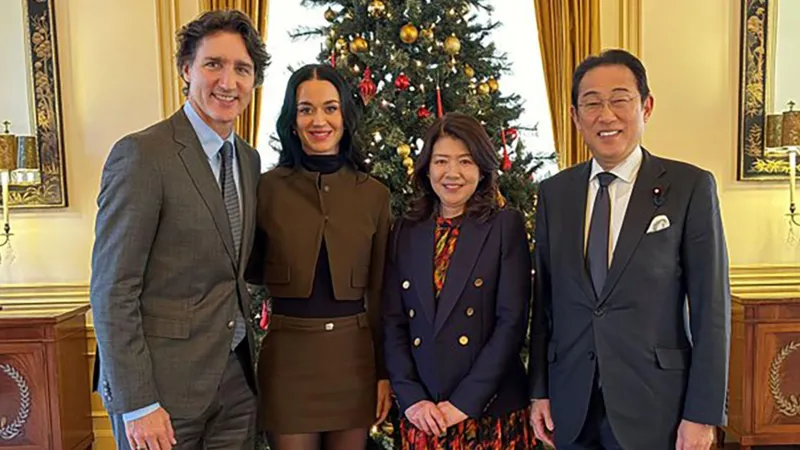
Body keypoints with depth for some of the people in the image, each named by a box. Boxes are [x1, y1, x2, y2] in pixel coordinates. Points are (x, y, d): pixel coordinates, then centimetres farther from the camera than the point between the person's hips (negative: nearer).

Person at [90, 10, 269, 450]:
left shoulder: (248, 159, 7)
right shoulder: (142, 154, -14)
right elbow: (112, 289, -15)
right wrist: (136, 404, -15)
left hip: (236, 376, 6)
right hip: (163, 382, -6)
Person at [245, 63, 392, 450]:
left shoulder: (374, 194, 2)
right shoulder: (268, 187, -3)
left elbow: (380, 292, 5)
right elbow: (250, 271, 8)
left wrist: (385, 372, 5)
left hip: (354, 354, 2)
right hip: (289, 353, -1)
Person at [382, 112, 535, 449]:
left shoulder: (506, 226, -3)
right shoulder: (405, 232, 5)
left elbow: (512, 321, -10)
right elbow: (393, 322, 3)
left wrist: (465, 402, -13)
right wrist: (411, 398, -8)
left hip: (491, 410, -2)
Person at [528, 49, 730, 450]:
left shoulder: (691, 187, -6)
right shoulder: (554, 193, 3)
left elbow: (712, 308, -6)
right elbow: (543, 298, 5)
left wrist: (703, 414, -8)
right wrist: (539, 390, 4)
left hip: (654, 405, -2)